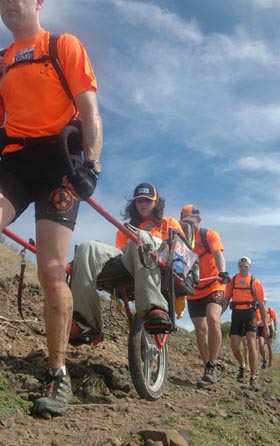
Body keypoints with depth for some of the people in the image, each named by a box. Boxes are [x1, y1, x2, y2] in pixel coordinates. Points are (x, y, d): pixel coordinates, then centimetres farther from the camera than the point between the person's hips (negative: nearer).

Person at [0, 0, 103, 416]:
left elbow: (89, 110, 0)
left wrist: (91, 163, -15)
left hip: (56, 159, -4)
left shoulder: (65, 46, 8)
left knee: (52, 270, -12)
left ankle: (58, 375, 1)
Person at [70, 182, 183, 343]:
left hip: (161, 266, -3)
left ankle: (154, 309, -54)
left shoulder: (169, 223, 31)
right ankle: (86, 323, -39)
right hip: (127, 264, 3)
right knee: (88, 247, -26)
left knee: (141, 236, -37)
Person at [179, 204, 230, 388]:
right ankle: (209, 370, 16)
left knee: (212, 319, -27)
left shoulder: (210, 235, -6)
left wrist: (222, 271, -41)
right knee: (200, 330, 5)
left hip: (213, 288, -4)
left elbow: (218, 255, -21)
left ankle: (212, 367, -20)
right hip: (193, 292, 4)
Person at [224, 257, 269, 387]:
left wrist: (265, 325, 1)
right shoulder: (232, 281, 5)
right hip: (236, 314, 2)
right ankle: (242, 366, 32)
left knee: (251, 345, -11)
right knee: (234, 347, 1)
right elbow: (226, 300, 11)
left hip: (249, 314, -2)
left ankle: (253, 378, -1)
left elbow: (261, 305, 2)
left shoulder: (256, 282, 0)